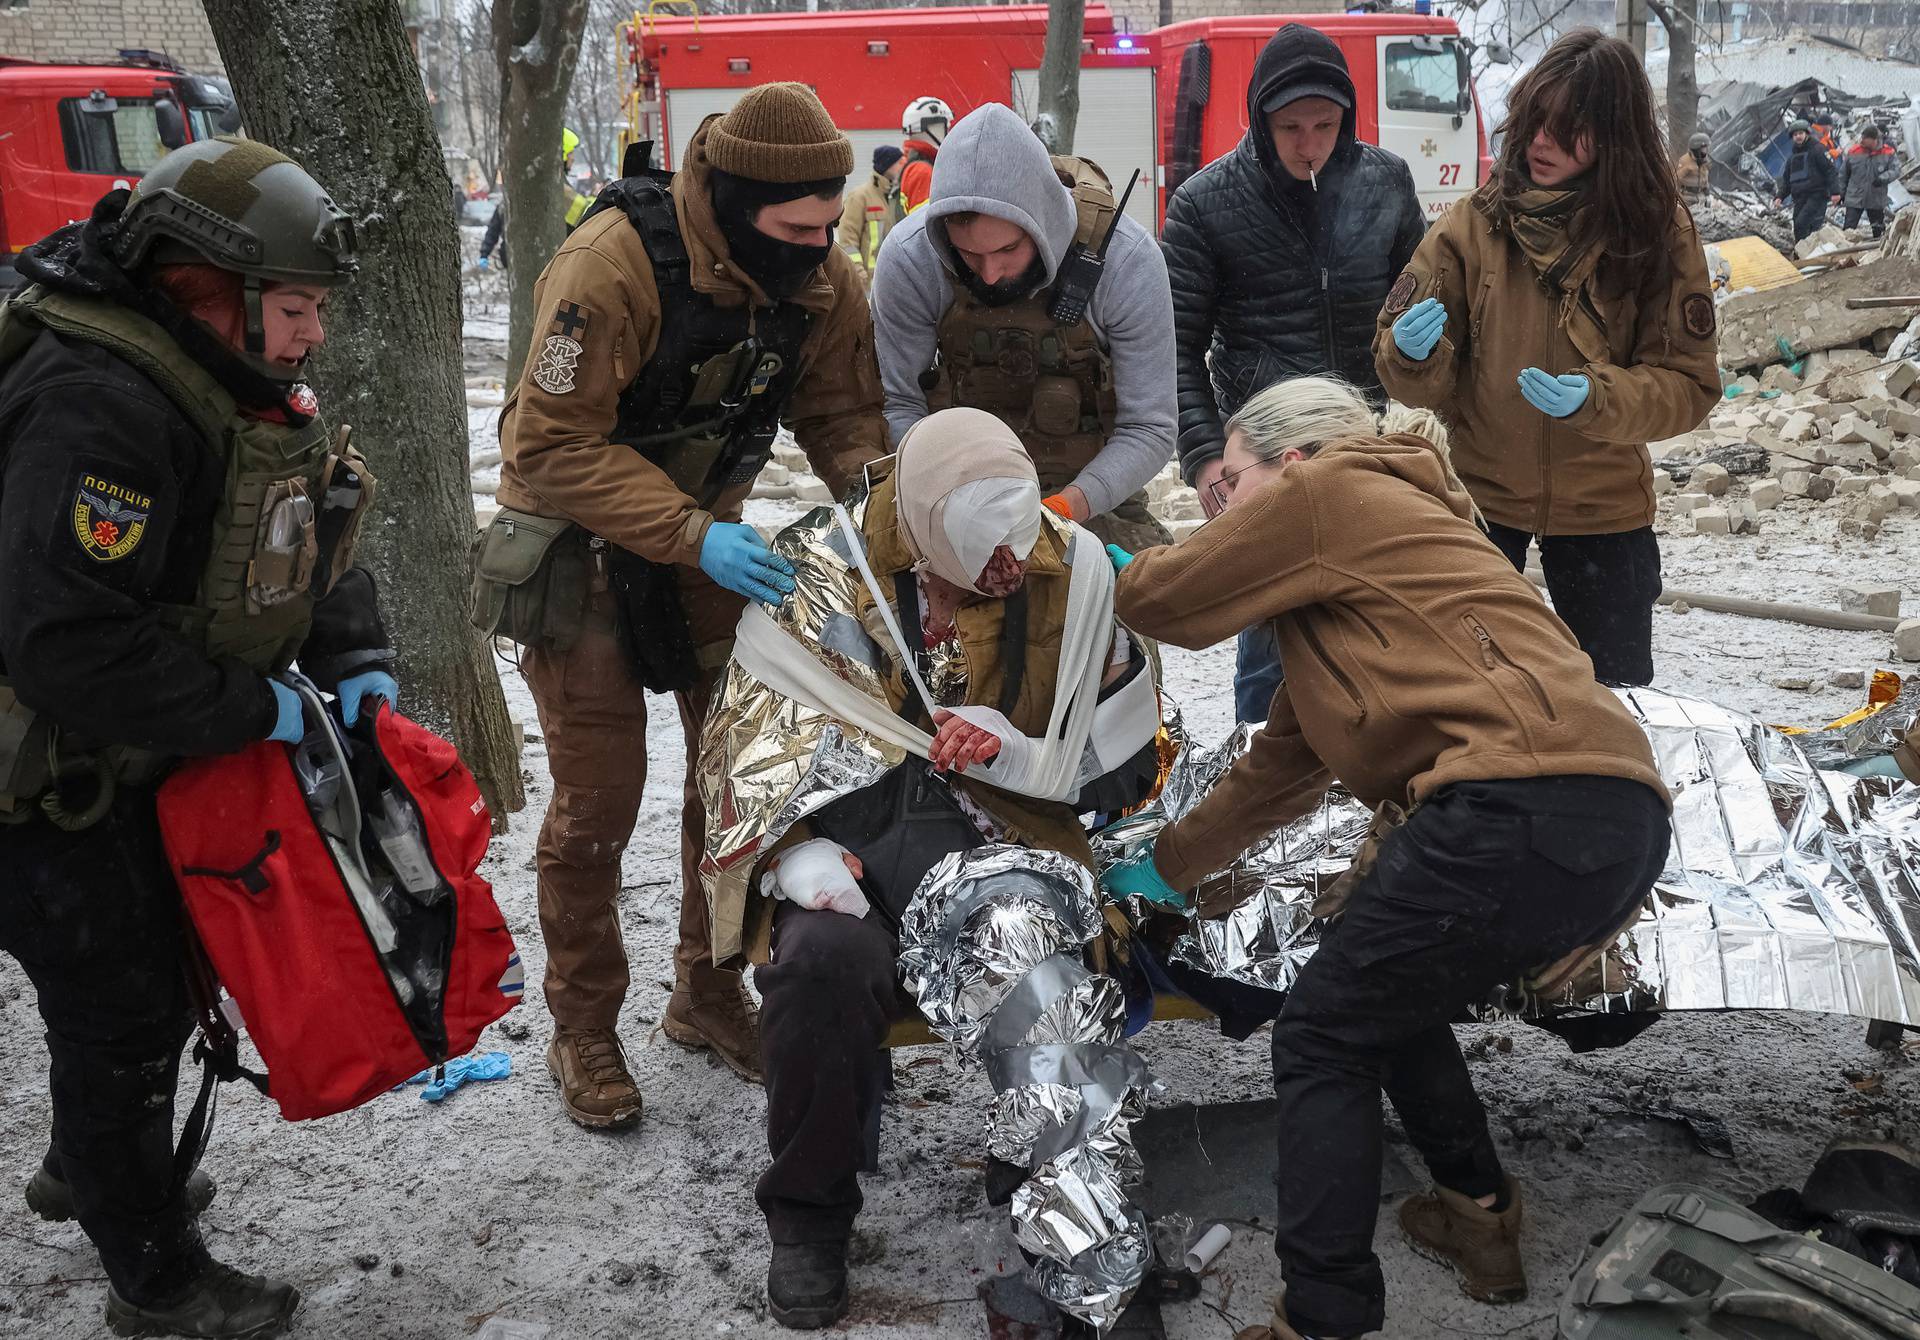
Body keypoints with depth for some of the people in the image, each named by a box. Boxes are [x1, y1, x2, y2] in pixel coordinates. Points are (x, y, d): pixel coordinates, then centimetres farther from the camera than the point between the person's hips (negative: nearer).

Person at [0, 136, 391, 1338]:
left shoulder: (236, 375, 1)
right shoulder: (98, 403, -31)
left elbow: (311, 539, 10)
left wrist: (356, 662, -6)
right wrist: (252, 711, -27)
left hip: (140, 752, 10)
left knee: (169, 970, 25)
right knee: (122, 1011, 4)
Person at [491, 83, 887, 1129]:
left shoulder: (823, 280, -12)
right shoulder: (611, 267, -30)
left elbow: (841, 414, -3)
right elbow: (555, 450, -30)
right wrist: (695, 538, -39)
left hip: (705, 525, 6)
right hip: (578, 534, -5)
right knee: (598, 795, -2)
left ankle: (707, 995, 27)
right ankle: (583, 1032, 17)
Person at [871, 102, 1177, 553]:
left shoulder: (1127, 259, -22)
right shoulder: (908, 258, -19)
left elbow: (1148, 429, -17)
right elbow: (898, 404, -9)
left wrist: (1065, 508, -34)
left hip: (1089, 494, 0)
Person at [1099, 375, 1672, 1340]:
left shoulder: (1329, 488, 6)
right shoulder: (1336, 592, 32)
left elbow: (1164, 599, 9)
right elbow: (1277, 770, 37)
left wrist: (1118, 569, 33)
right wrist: (1166, 869, 45)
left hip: (1522, 806, -10)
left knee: (1323, 1042, 3)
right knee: (1391, 999, 28)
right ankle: (1481, 1222, 35)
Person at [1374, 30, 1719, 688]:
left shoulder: (1659, 229, -8)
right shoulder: (1475, 222, -7)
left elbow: (1690, 383, -9)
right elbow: (1427, 384, -6)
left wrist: (1596, 397, -27)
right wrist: (1413, 353, -29)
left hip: (1604, 507, 0)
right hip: (1481, 493, 0)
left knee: (1619, 695, 15)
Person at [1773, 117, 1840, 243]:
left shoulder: (1817, 149, -1)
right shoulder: (1793, 155, 21)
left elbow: (1830, 170, -7)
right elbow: (1787, 179, 27)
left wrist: (1835, 192, -17)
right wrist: (1779, 196, 11)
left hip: (1817, 196, -7)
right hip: (1799, 198, 7)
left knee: (1802, 224, -23)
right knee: (1798, 227, 3)